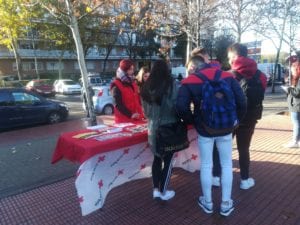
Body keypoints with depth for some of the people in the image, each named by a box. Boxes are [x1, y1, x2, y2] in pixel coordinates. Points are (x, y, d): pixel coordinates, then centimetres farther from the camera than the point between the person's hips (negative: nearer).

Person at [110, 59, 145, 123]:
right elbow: (118, 104, -16)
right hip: (124, 120, -7)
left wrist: (141, 114, 6)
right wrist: (130, 114, -22)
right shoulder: (116, 86, -9)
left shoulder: (133, 83, 14)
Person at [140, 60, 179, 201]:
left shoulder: (146, 87, 1)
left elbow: (145, 110, 9)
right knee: (168, 160, 9)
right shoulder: (171, 84, -14)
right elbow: (176, 106, -13)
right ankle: (164, 192, 19)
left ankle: (156, 189, 25)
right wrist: (178, 121, 6)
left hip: (153, 128, 5)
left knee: (157, 158, 18)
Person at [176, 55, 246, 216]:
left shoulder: (190, 81, -5)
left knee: (206, 166, 13)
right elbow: (241, 100, -5)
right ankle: (226, 204, 25)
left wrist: (192, 121, -1)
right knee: (226, 165, 15)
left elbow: (181, 106, -17)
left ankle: (207, 203, 28)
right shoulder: (227, 76, 1)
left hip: (204, 130, -2)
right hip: (225, 128, 2)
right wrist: (236, 119, 7)